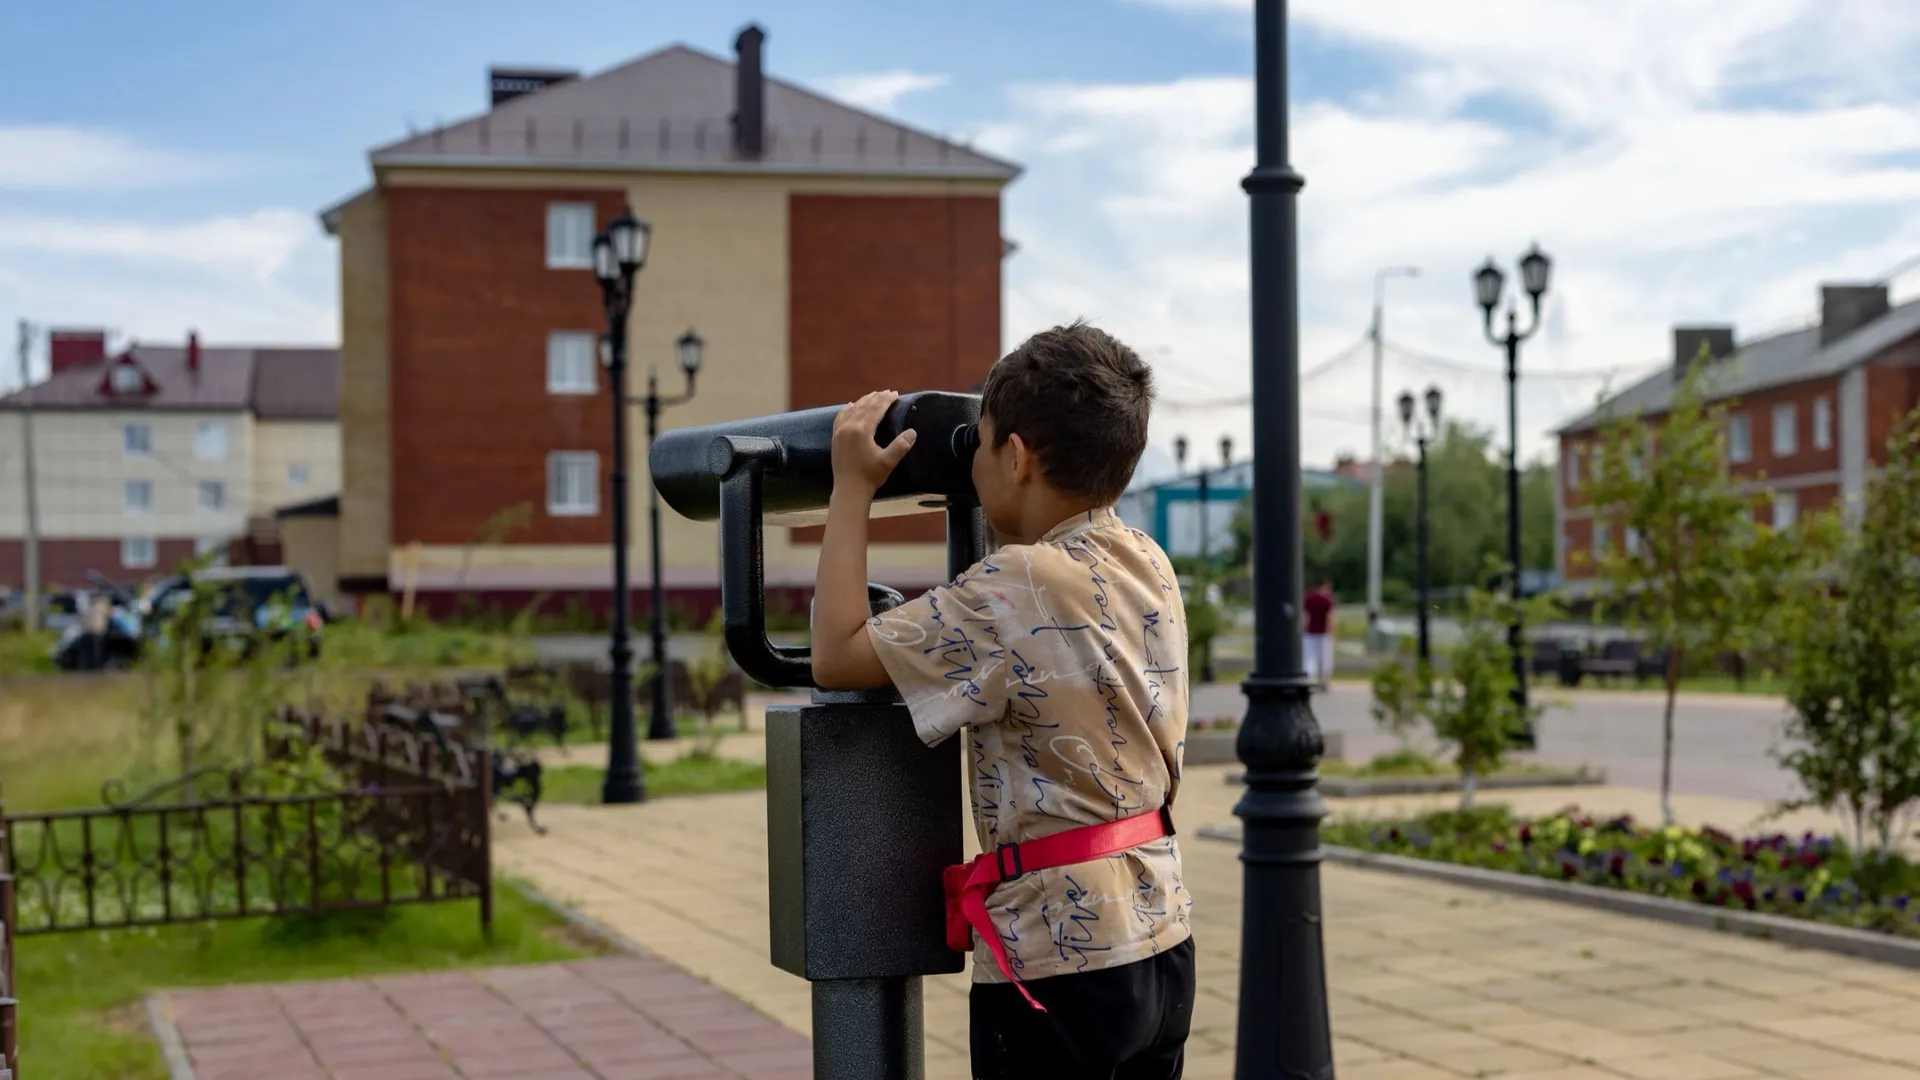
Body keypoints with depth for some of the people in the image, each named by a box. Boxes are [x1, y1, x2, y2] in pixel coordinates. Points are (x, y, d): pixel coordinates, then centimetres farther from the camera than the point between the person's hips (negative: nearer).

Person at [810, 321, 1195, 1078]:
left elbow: (837, 657, -12)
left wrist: (852, 487, -4)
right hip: (1161, 945, 8)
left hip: (1058, 963, -8)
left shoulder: (1015, 588, -16)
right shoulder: (1150, 567, 7)